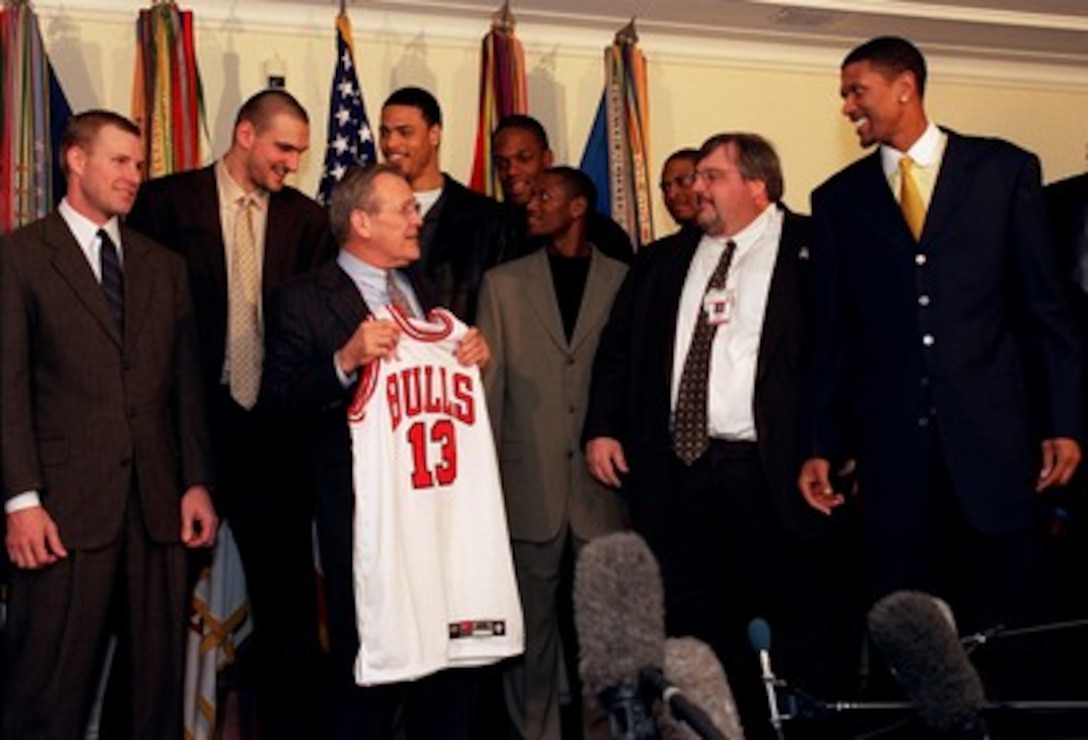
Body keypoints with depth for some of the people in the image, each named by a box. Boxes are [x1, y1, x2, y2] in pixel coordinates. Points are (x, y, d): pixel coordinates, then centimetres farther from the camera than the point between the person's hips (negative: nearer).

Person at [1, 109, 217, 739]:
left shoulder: (164, 266, 16)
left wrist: (198, 482, 6)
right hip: (67, 504, -4)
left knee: (158, 682, 8)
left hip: (159, 505, 4)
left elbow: (187, 382, 14)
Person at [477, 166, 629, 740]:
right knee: (533, 623, 5)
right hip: (530, 485, 1)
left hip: (602, 484, -1)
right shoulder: (503, 283, 9)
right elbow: (487, 383, 7)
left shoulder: (624, 280, 5)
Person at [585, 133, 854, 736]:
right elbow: (617, 351, 16)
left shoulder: (812, 250, -1)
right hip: (678, 476, 5)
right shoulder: (661, 265, 16)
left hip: (773, 476, -5)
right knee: (695, 639, 13)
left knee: (807, 638, 3)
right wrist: (602, 427, 4)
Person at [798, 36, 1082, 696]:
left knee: (1008, 625, 2)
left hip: (993, 436, -1)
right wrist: (820, 445, 5)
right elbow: (832, 335, 10)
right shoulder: (839, 199, 11)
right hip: (894, 449, 2)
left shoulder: (1005, 169, 6)